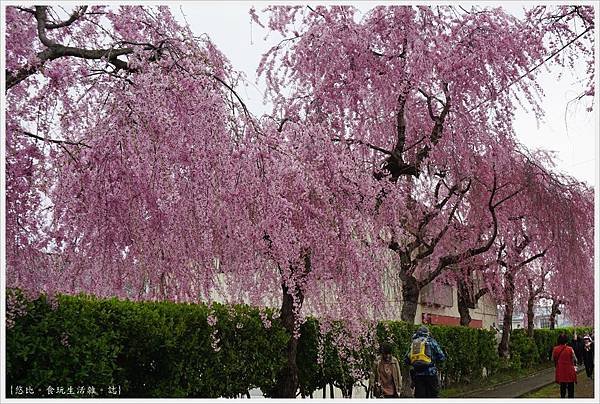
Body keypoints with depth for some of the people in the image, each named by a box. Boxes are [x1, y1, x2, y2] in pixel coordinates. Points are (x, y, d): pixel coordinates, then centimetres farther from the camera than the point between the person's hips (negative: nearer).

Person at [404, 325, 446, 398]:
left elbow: (406, 360, 11)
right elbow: (441, 357, 1)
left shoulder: (413, 343, 13)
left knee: (419, 397, 8)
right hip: (430, 373, -3)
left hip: (417, 374, 3)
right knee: (432, 395, 3)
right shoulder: (431, 341, 3)